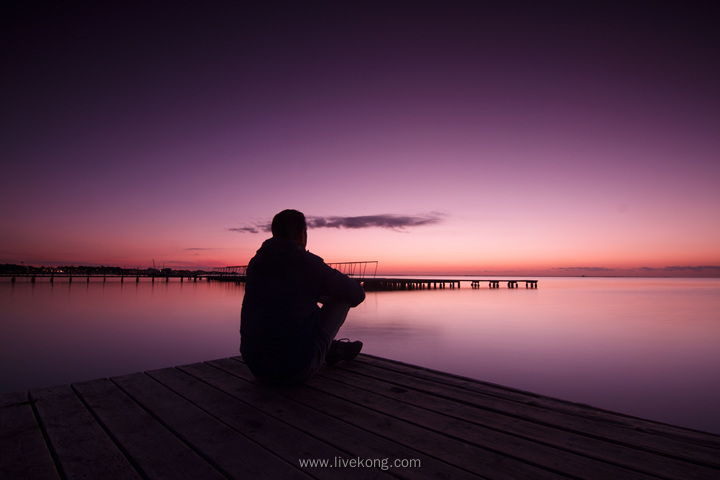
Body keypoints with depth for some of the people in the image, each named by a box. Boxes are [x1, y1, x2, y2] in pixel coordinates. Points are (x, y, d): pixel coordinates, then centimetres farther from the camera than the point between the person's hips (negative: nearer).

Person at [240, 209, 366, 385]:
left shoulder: (255, 264, 6)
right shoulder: (308, 263, -12)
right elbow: (357, 294, -2)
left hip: (256, 368, 6)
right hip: (297, 371, -6)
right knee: (341, 298, 8)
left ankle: (333, 348, 42)